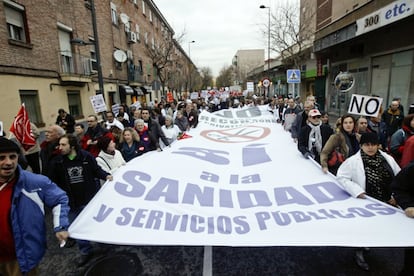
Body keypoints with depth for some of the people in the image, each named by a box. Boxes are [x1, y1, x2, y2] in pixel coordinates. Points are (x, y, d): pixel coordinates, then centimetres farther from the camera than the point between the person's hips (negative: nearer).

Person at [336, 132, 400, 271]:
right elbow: (341, 177, -15)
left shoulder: (388, 159, -1)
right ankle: (359, 252, 32)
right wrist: (357, 191, -22)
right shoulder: (353, 161, -16)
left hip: (387, 204, 5)